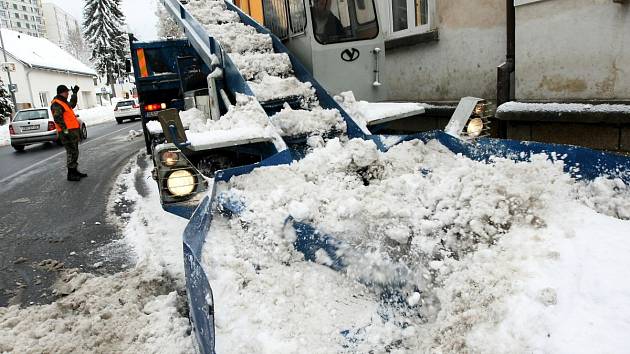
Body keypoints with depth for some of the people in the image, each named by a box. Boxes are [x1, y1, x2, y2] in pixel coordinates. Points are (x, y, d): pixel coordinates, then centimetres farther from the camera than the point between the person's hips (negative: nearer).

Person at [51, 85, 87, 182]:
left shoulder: (64, 102, 18)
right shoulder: (56, 104, -13)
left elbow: (72, 104, 39)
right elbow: (58, 118, -22)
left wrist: (75, 93, 36)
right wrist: (65, 130, -26)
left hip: (73, 131, 10)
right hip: (68, 132, -10)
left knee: (74, 152, 15)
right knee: (71, 153, -8)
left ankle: (75, 171, 23)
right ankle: (70, 174, -3)